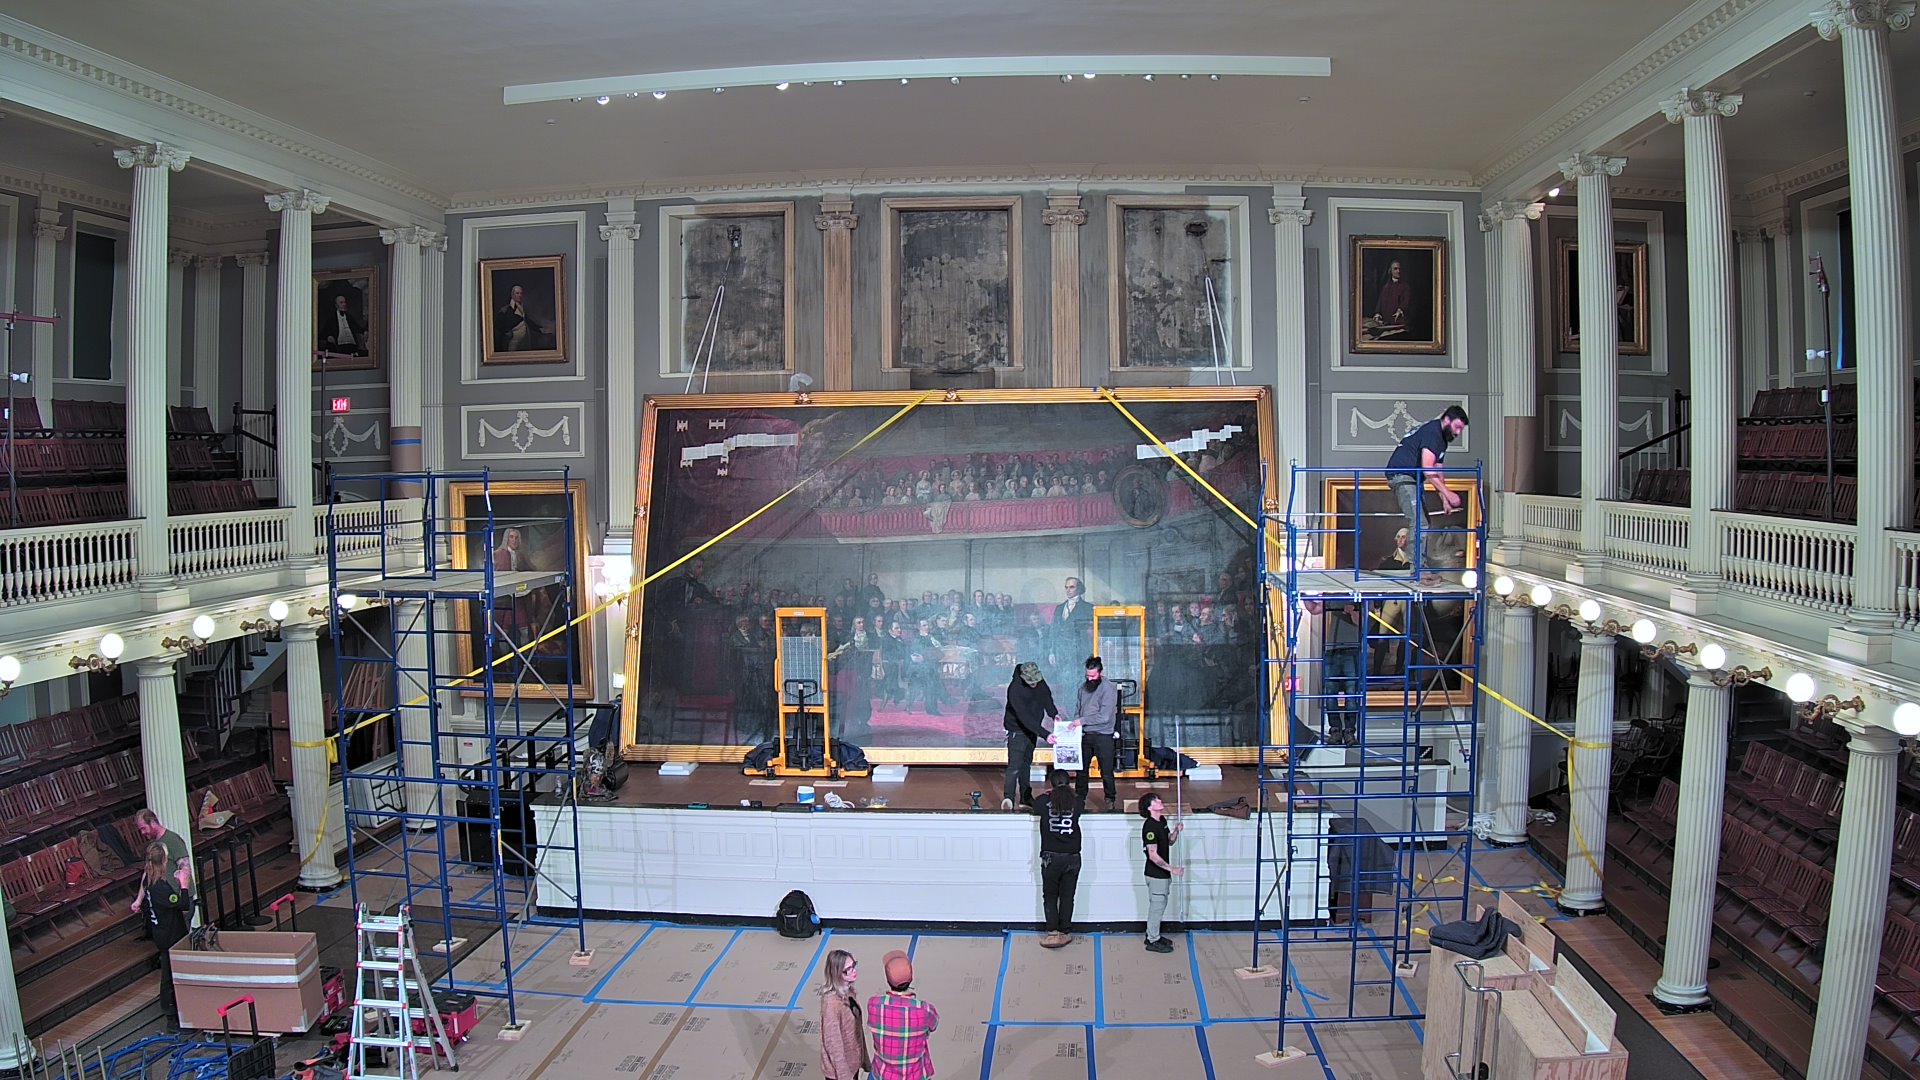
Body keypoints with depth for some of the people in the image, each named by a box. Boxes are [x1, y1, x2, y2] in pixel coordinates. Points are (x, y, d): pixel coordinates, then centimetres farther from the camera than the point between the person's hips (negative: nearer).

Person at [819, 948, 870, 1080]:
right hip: (838, 1069, -8)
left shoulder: (848, 992, -1)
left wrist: (864, 1059, 13)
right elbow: (833, 1041, -23)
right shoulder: (831, 1001, -27)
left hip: (852, 1061, 8)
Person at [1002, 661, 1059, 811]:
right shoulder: (1015, 689, -31)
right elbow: (1024, 717, -35)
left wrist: (1054, 714, -11)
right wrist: (1045, 734, -38)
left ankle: (1026, 798, 21)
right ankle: (1008, 798, -16)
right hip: (1017, 730, -7)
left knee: (1026, 763, 15)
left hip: (1033, 729, 7)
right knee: (1015, 765, -14)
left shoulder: (1039, 681, -10)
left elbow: (1046, 695, 6)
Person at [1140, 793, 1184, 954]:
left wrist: (1176, 831, -3)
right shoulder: (1150, 827, -24)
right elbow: (1153, 855, -25)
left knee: (1160, 905, 19)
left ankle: (1152, 935, 33)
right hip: (1155, 874, -9)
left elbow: (1170, 841, 16)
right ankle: (1152, 941, 13)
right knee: (1157, 906, 1)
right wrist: (1171, 868, -23)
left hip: (1162, 873, 9)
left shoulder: (1162, 820, 5)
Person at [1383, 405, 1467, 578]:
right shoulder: (1432, 432, -15)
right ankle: (1419, 571, -16)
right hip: (1401, 475, -11)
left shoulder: (1441, 439, 17)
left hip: (1411, 479, 11)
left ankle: (1424, 565, 17)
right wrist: (1448, 494, -23)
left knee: (1422, 524, 12)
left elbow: (1437, 473, 20)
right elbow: (1427, 470, -24)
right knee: (1419, 524, -16)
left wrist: (1444, 500, 11)